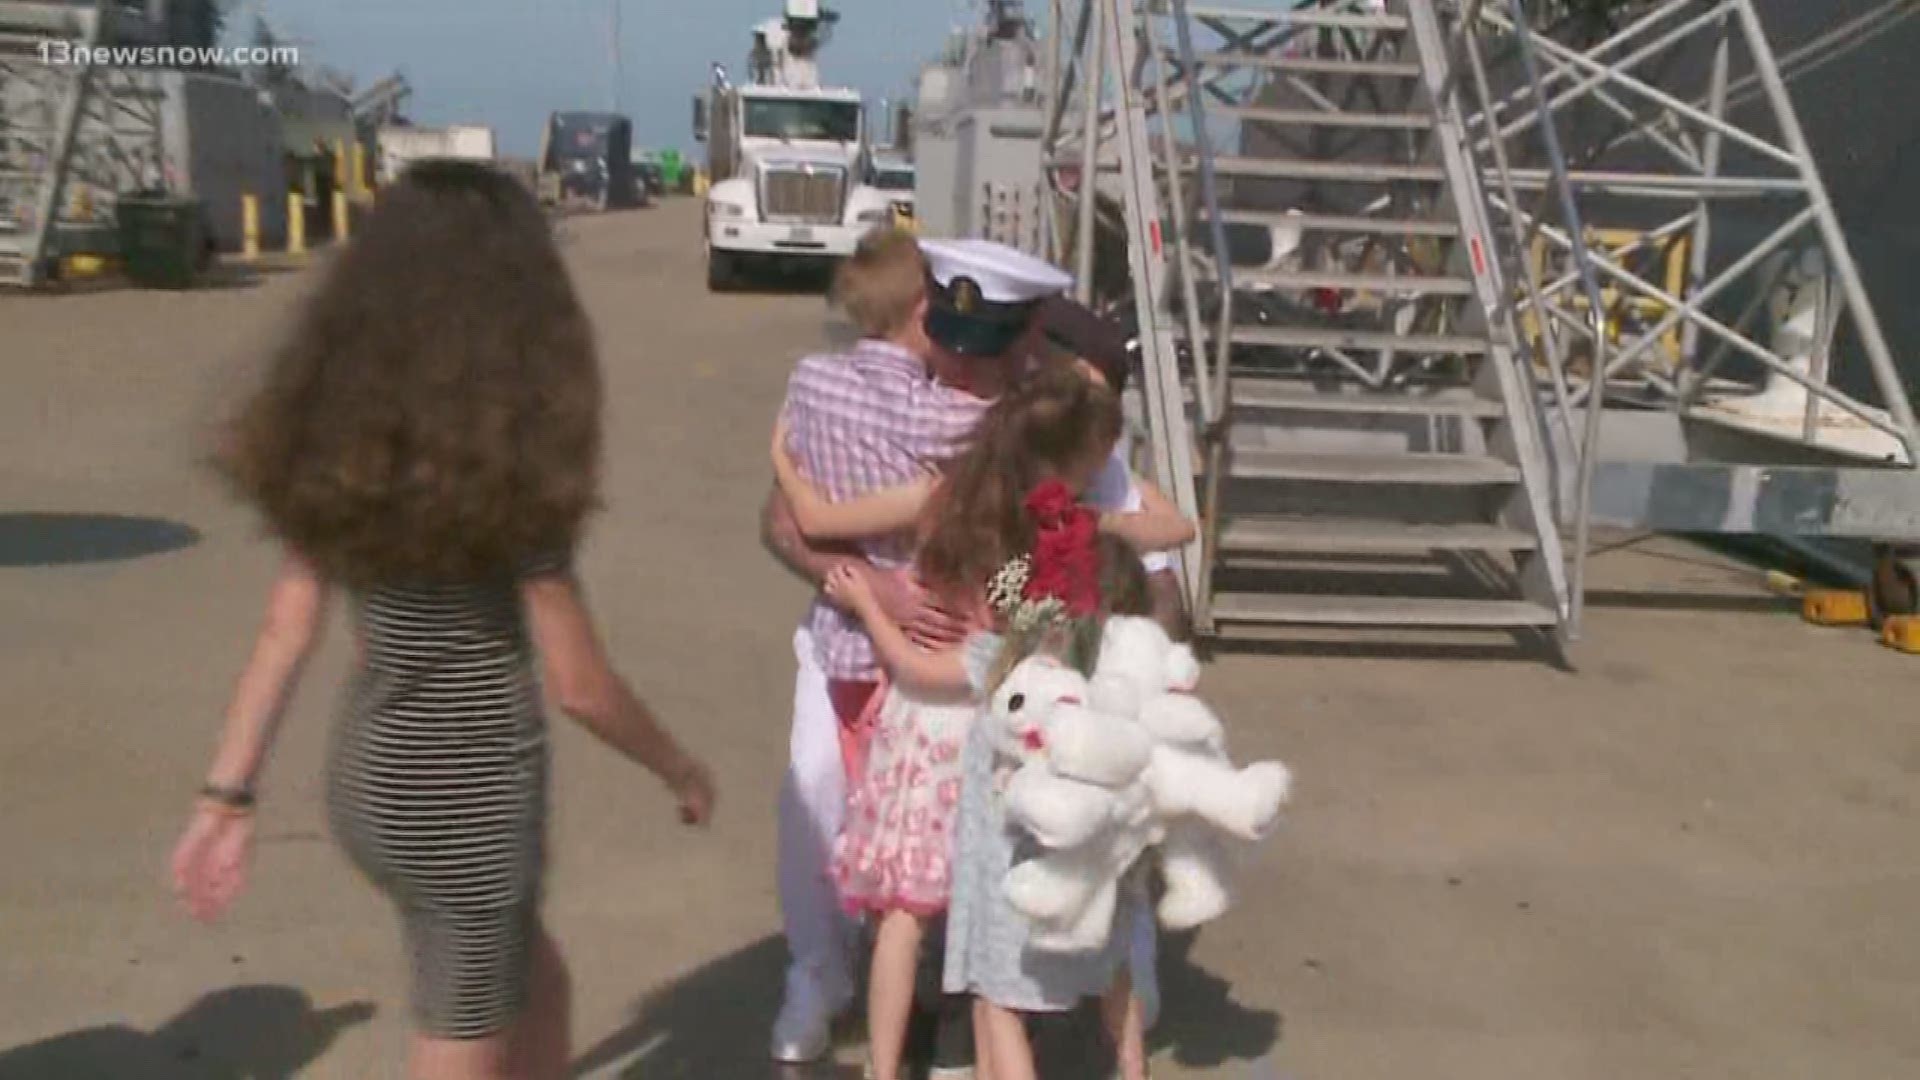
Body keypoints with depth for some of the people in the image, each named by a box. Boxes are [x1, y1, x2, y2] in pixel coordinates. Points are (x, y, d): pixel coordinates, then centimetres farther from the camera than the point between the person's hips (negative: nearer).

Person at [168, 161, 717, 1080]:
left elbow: (285, 629, -1)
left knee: (536, 988, 27)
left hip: (370, 776, 7)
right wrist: (680, 768, 1)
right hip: (467, 797, -7)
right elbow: (577, 685, -15)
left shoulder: (335, 437, -2)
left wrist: (226, 795, 5)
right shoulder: (509, 462, -21)